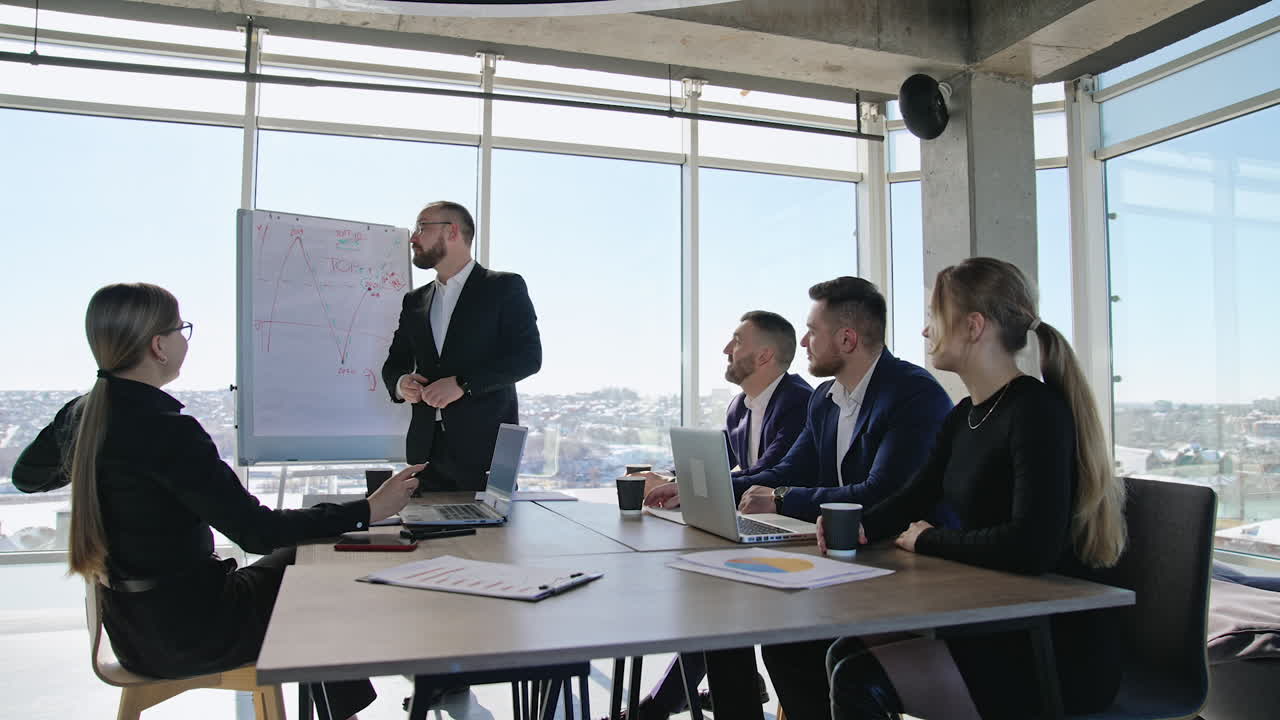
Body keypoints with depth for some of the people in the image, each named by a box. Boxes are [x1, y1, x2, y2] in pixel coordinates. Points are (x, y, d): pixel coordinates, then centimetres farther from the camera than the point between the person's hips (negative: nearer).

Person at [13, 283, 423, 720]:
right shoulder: (166, 430, -27)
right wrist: (369, 511, -24)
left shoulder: (77, 416, -1)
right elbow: (256, 531, -28)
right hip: (187, 632, -8)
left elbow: (25, 477, 20)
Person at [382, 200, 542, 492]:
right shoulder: (415, 301, 18)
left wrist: (462, 384, -18)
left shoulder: (505, 287, 0)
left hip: (485, 445, -5)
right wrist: (400, 383, -4)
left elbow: (529, 356, -9)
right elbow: (394, 362, 20)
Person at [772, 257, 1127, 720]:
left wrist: (928, 540, -15)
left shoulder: (1038, 411, -18)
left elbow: (1032, 547, -30)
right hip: (988, 628, 8)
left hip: (1060, 652, -8)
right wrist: (859, 528, -5)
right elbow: (913, 498, 17)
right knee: (800, 649, 1)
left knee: (860, 678, -23)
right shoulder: (964, 417, 10)